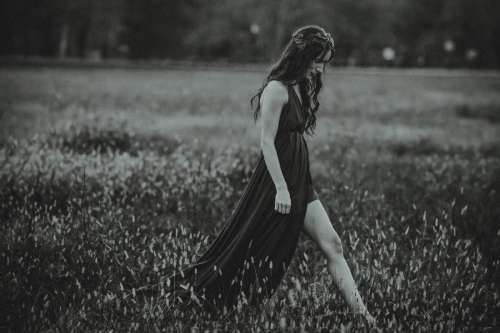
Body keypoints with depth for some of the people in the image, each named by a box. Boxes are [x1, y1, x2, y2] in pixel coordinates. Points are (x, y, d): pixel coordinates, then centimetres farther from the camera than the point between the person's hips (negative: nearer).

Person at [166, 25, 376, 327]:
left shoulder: (301, 88, 13)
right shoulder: (277, 89, -15)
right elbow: (267, 142, -18)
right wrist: (281, 188, -21)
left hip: (300, 183, 9)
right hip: (277, 181, -9)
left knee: (333, 245, 1)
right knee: (249, 243, 3)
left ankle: (363, 315, 0)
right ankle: (193, 286, 21)